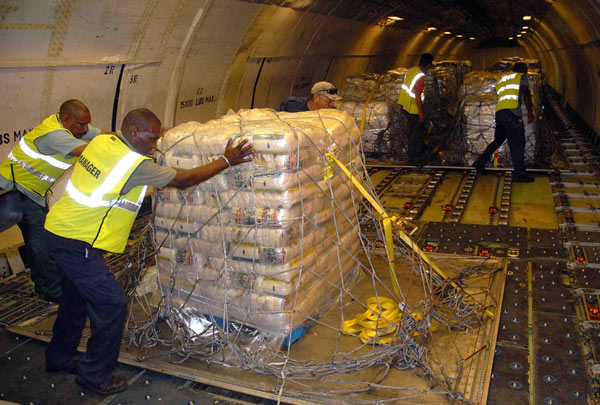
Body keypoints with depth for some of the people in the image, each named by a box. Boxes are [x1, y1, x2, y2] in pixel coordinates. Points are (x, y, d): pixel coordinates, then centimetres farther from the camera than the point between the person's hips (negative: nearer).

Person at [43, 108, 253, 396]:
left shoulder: (101, 141, 3)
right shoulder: (135, 164, -21)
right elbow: (183, 180, -15)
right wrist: (226, 161, -10)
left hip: (59, 229, 10)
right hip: (76, 242, -10)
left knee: (77, 296, 24)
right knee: (111, 304, -1)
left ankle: (59, 358, 42)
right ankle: (95, 376, 14)